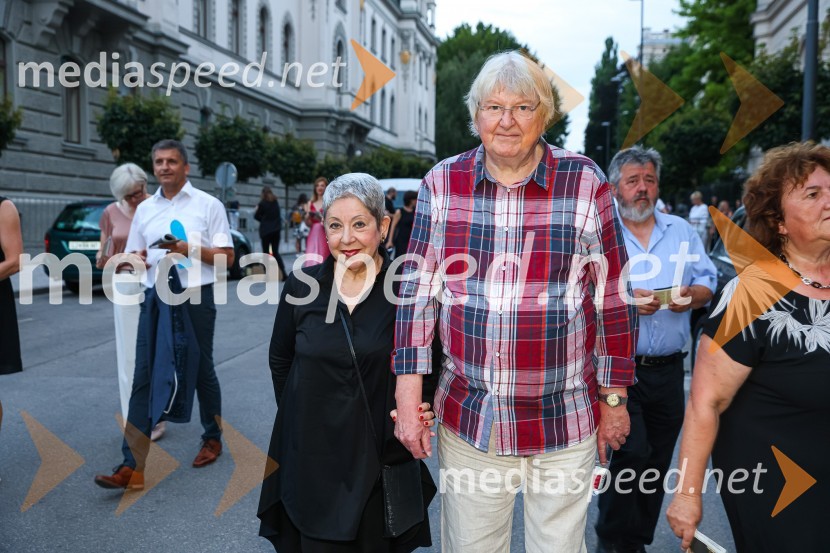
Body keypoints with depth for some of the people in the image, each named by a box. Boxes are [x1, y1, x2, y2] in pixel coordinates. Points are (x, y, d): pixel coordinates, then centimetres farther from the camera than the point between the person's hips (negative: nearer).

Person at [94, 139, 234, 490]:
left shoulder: (208, 205, -1)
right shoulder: (144, 209, 12)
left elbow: (227, 258, -4)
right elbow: (135, 254, 18)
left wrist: (190, 249, -18)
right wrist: (137, 259, -5)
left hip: (196, 297, -3)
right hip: (156, 298, 3)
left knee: (201, 372, 12)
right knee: (144, 378, -2)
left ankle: (212, 439, 33)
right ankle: (132, 466, -1)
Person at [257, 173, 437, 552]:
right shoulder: (303, 284, -4)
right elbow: (280, 360, 9)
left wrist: (424, 408, -14)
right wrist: (298, 415, 5)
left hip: (381, 458, -1)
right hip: (311, 456, 1)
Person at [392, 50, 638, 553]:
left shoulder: (585, 183, -6)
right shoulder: (442, 183, -1)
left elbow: (613, 299, 0)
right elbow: (418, 292, 1)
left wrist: (614, 398, 3)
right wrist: (408, 397, -2)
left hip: (566, 420, -1)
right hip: (466, 417, 2)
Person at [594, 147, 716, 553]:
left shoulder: (682, 231, 12)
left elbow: (708, 285, 11)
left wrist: (690, 296, -10)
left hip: (668, 369, 5)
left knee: (657, 464, 12)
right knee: (632, 453, -11)